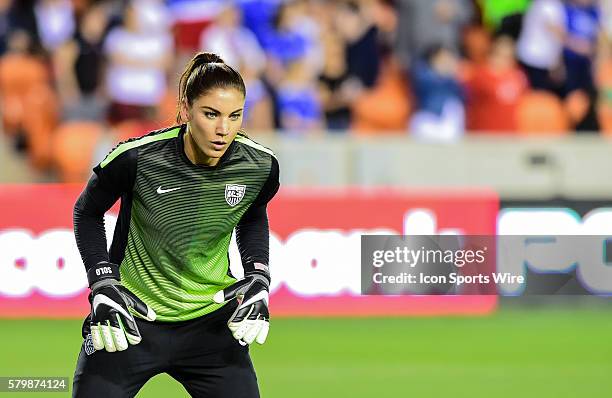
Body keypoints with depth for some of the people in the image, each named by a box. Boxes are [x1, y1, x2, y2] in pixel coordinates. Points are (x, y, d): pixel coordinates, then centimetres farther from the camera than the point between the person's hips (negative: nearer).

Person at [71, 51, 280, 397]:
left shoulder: (261, 166, -12)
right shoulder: (135, 158, -22)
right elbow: (87, 213, -2)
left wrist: (258, 279, -2)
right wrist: (103, 287, -12)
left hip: (211, 322, 2)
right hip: (131, 319, -2)